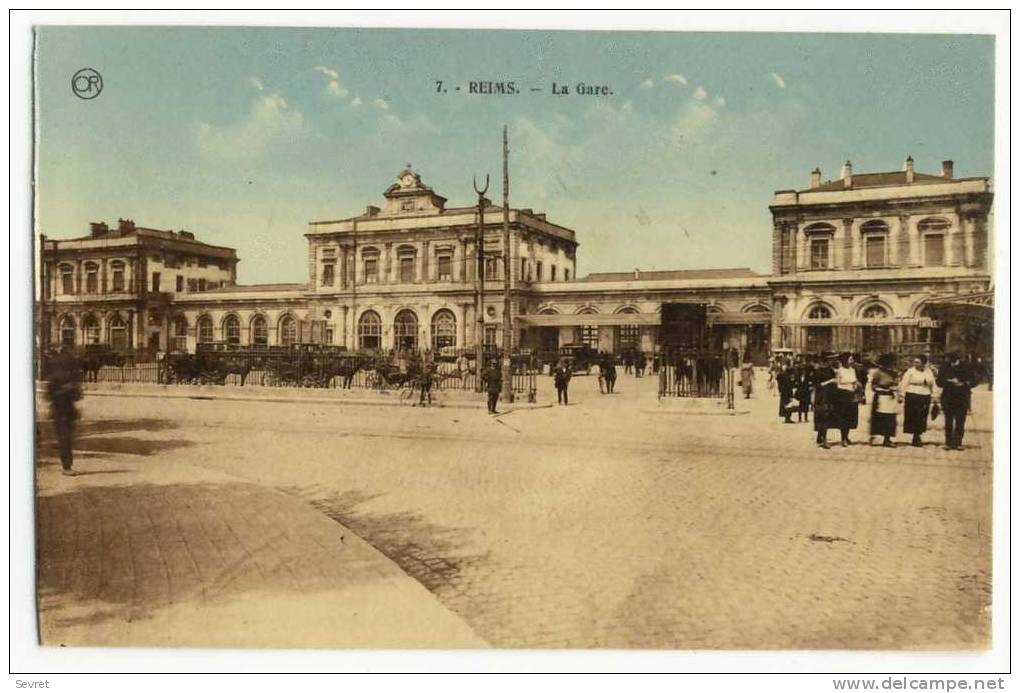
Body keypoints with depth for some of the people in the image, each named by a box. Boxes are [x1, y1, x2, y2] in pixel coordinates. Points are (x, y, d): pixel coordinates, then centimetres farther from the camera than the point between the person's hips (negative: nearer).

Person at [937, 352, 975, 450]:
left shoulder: (967, 368, 4)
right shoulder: (944, 368, 5)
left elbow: (972, 382, 5)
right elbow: (939, 382, 2)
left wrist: (963, 384, -13)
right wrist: (950, 382, -13)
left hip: (962, 399, -1)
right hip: (948, 400, 1)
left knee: (960, 422, -3)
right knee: (948, 422, 2)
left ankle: (958, 443, 3)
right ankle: (949, 443, 6)